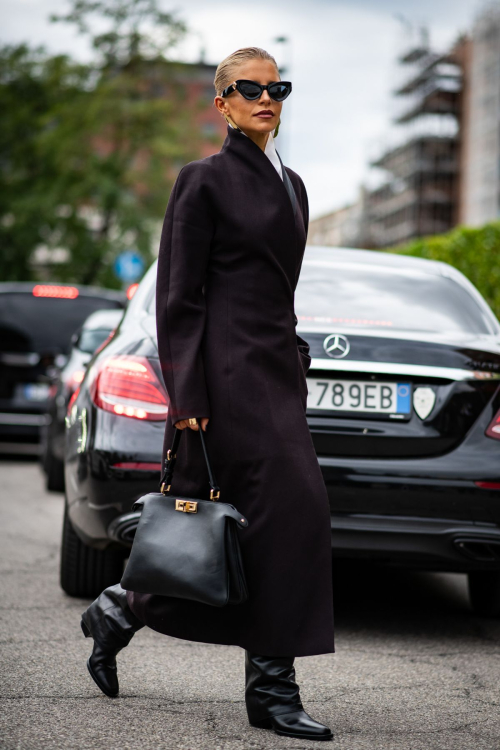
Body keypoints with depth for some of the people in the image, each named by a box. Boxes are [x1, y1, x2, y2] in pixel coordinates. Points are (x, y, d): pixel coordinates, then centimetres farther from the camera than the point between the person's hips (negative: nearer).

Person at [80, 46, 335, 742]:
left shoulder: (291, 184, 18)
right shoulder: (205, 180, -5)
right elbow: (177, 297, -9)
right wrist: (185, 397, -14)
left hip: (277, 368, 8)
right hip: (231, 366, -8)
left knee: (267, 521, 6)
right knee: (288, 506, -12)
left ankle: (123, 610, 23)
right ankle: (271, 687, -3)